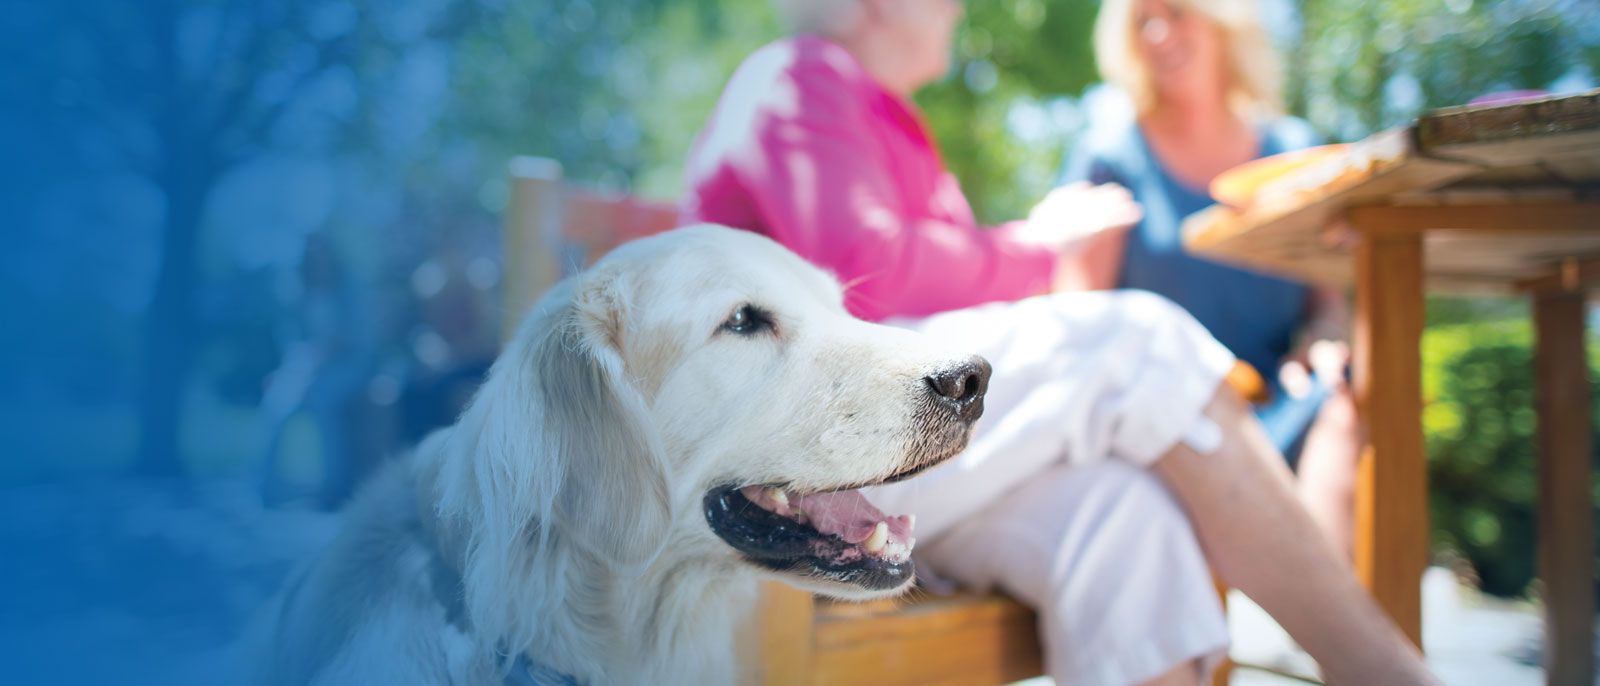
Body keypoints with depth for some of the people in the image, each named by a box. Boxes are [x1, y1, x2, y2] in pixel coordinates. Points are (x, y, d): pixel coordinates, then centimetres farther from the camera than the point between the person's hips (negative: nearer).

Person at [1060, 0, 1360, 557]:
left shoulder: (1291, 148, 16)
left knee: (1345, 402, -30)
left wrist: (1320, 342, -8)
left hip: (1273, 404, 3)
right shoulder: (1111, 154, 7)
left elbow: (1329, 300, 16)